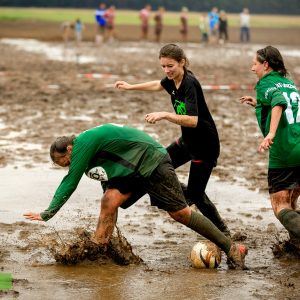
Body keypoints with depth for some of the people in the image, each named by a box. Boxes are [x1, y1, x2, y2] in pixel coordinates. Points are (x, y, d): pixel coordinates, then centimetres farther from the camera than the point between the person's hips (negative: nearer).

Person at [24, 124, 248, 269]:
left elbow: (70, 182, -18)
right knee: (109, 200, -9)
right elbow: (110, 182, 16)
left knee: (180, 213, -8)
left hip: (152, 162, -9)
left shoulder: (83, 142, -17)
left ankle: (232, 249, -1)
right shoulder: (91, 151, 11)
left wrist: (47, 214, -13)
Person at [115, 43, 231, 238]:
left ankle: (223, 232, 15)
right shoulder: (173, 80, -1)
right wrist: (131, 87, 33)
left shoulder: (190, 84, -27)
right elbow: (158, 85, 24)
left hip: (205, 145, -9)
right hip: (188, 141, 9)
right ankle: (187, 195, 33)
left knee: (196, 194, -3)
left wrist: (165, 115, -41)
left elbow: (193, 120, -37)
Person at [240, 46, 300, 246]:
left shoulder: (265, 83, 0)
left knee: (281, 208, -4)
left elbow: (279, 102, -21)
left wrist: (271, 134, -32)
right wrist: (259, 105, 33)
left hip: (284, 153, -7)